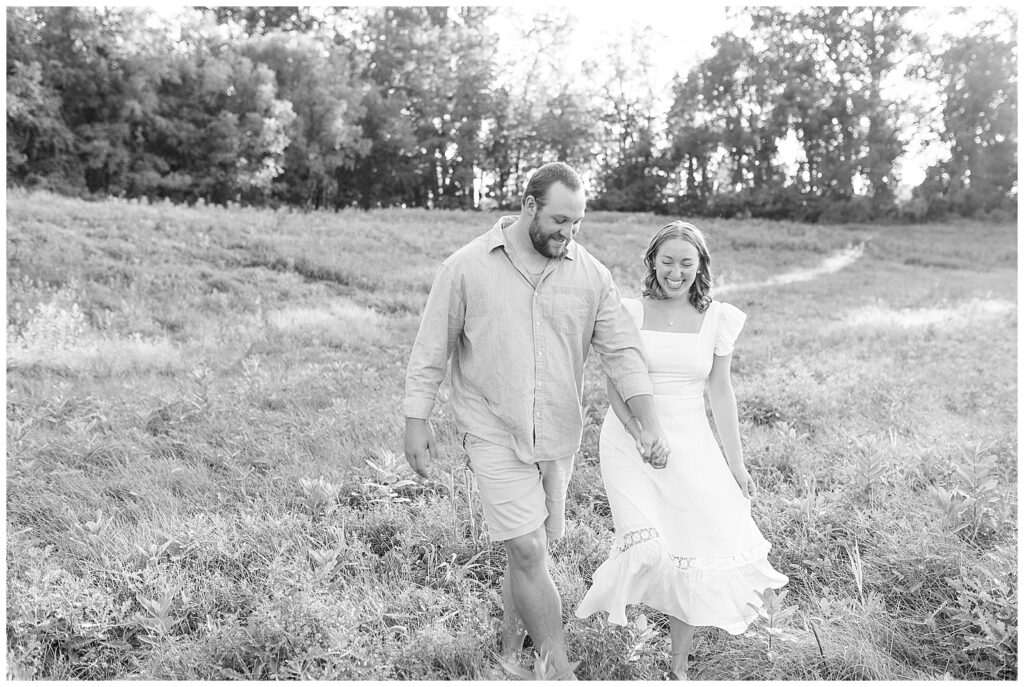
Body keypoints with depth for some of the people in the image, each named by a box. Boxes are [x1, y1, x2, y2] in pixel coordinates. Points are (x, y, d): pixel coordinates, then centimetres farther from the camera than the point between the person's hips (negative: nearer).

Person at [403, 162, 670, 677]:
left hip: (558, 436, 4)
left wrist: (650, 425, -12)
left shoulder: (591, 275, 0)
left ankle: (511, 640, 38)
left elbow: (622, 351, -2)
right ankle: (560, 670, 5)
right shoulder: (467, 267, -7)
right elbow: (431, 349, -1)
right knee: (528, 551, -8)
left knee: (530, 547, 15)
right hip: (494, 434, -3)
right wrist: (417, 421, -2)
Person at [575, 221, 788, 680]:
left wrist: (735, 463, 6)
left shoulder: (717, 319, 1)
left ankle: (679, 666, 21)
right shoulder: (630, 312, -3)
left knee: (694, 553, 0)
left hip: (691, 444, 2)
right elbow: (615, 386, -3)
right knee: (649, 550, -18)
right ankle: (613, 589, 19)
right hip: (630, 440, -2)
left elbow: (720, 392, 6)